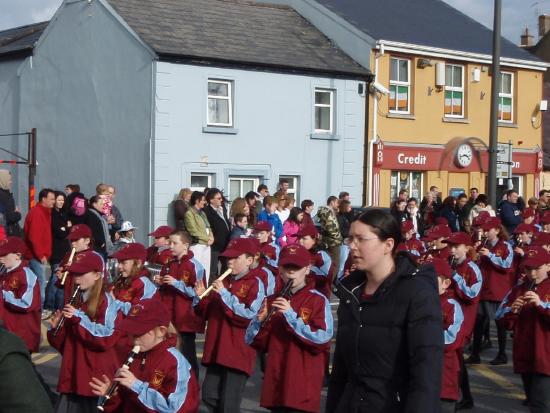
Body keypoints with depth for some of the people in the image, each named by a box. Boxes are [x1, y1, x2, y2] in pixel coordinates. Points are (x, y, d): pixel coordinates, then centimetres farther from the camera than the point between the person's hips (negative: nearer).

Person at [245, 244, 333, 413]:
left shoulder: (318, 300, -5)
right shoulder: (272, 302, 11)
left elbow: (323, 340, -15)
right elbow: (253, 342, 10)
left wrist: (291, 315, -19)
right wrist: (260, 321, -10)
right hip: (275, 386, 5)